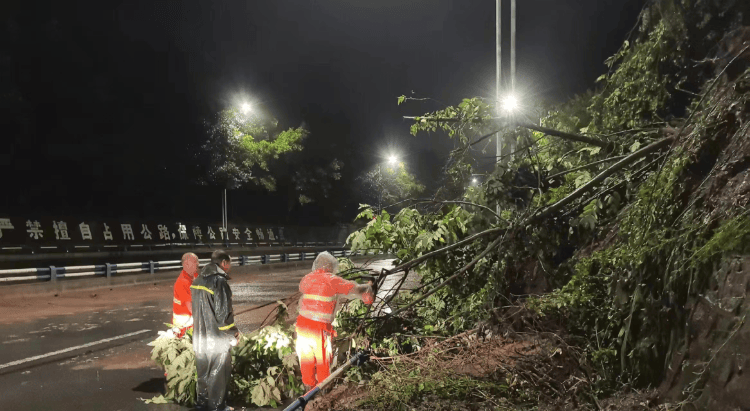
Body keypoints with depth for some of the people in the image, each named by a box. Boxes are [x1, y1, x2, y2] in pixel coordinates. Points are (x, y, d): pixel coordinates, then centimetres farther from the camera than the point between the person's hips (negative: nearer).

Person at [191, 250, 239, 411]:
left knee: (203, 372, 20)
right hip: (217, 338, -8)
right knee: (217, 374, 7)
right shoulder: (219, 281, -20)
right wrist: (233, 334, -8)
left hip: (199, 336, 8)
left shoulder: (198, 280, 7)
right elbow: (223, 314, -20)